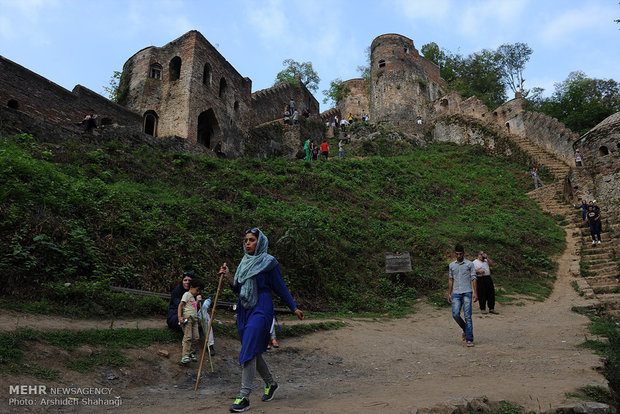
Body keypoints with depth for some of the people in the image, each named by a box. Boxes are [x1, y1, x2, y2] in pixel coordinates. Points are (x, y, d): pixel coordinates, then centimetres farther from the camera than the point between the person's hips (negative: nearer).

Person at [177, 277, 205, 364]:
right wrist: (179, 316, -20)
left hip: (194, 319, 8)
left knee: (195, 337, 3)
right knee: (188, 337, -15)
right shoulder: (187, 294, 0)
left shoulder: (193, 297, 27)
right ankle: (185, 356, -17)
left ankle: (192, 353, 13)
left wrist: (198, 301, 22)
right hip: (187, 317, -8)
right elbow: (180, 305, -11)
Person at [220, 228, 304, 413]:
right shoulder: (244, 263, 13)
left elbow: (280, 288, -2)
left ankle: (244, 397, -7)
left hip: (261, 309, -7)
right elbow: (239, 289, 15)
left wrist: (294, 308, 0)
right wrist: (228, 276, 0)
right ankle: (270, 383, 34)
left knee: (249, 351, -13)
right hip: (244, 309, 7)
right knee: (253, 351, 14)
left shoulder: (268, 262, -6)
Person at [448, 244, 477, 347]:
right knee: (455, 314, -8)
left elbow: (473, 279, 0)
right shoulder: (452, 265, 13)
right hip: (456, 293, 3)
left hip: (467, 293, -3)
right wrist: (449, 294, 11)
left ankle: (469, 339, 0)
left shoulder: (470, 264, 3)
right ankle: (465, 330, 19)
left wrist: (475, 293, -9)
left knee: (467, 316, -6)